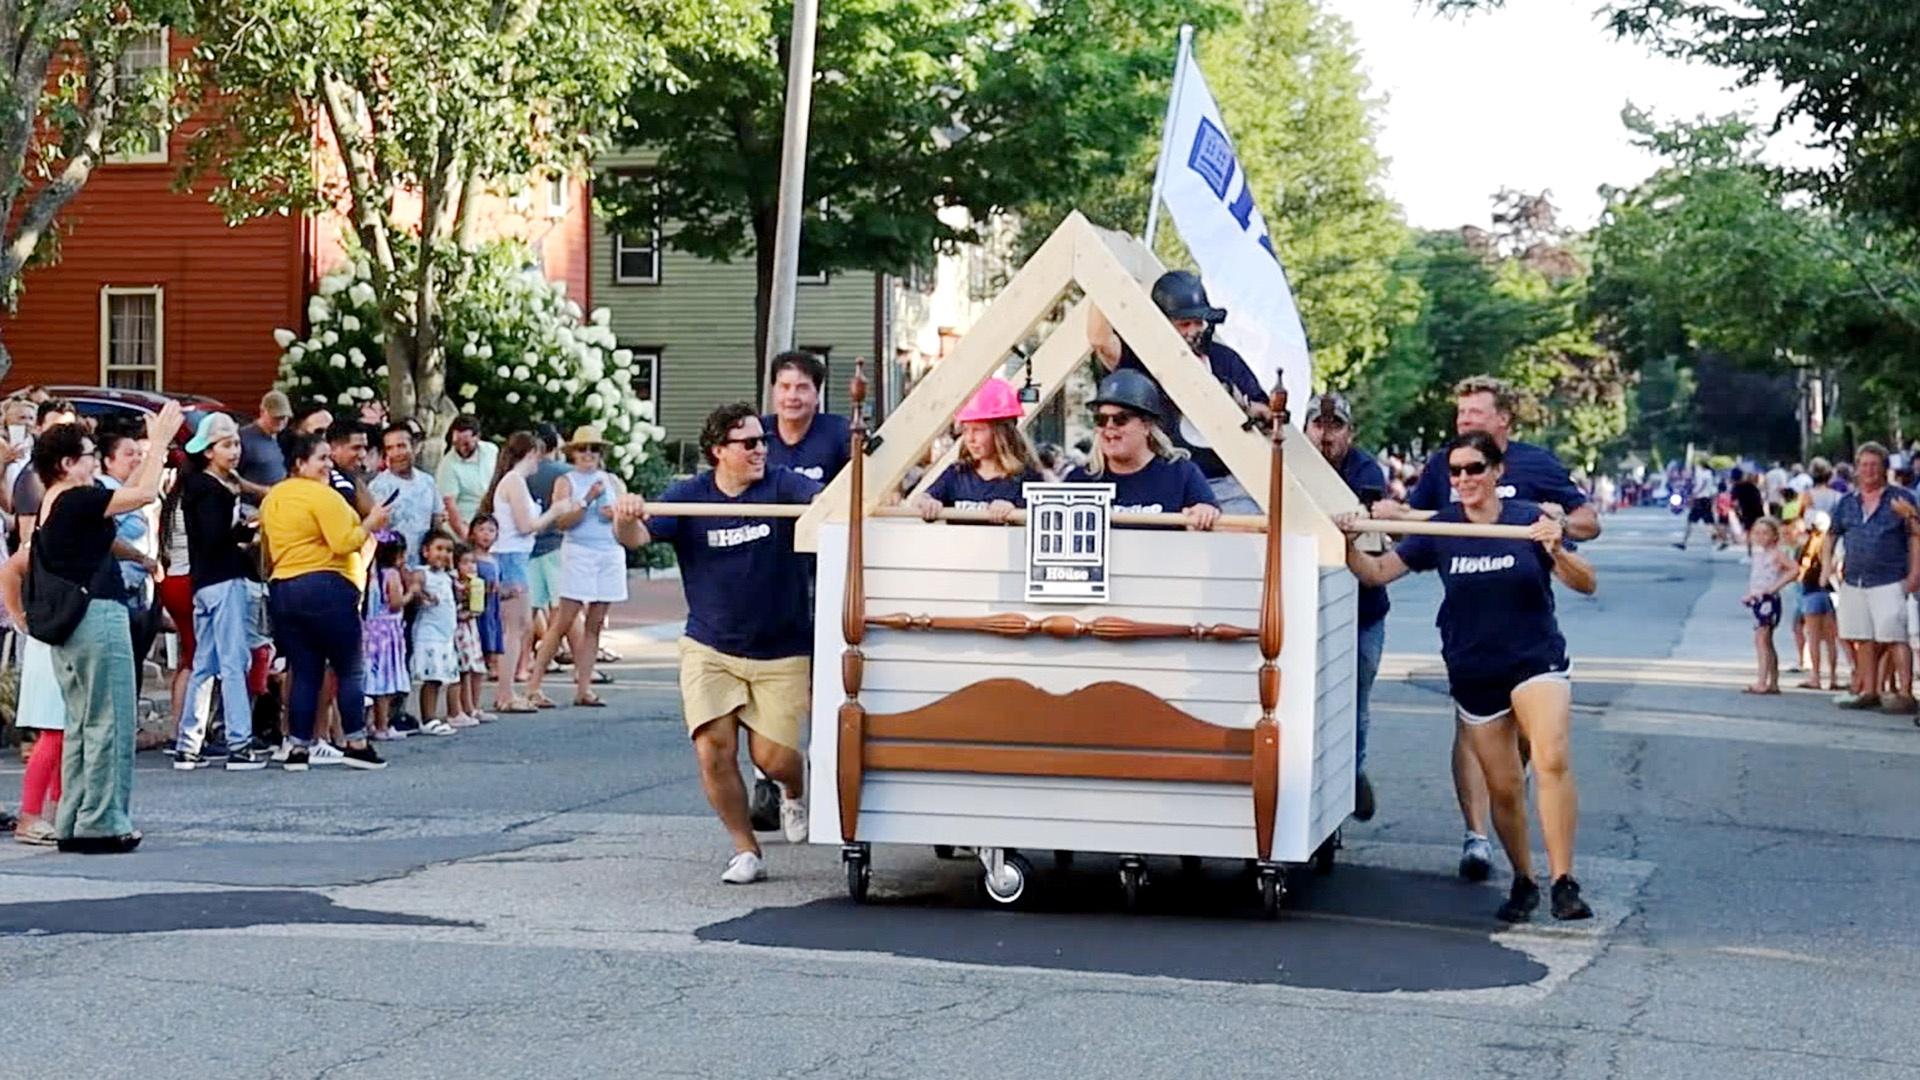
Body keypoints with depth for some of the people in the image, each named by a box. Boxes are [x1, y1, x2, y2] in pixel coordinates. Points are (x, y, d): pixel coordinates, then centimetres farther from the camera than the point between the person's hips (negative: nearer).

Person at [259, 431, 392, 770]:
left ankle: (299, 748, 6)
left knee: (304, 672, 10)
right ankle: (356, 745, 0)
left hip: (281, 588, 8)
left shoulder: (273, 497, 15)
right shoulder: (323, 495, -10)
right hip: (325, 587, -8)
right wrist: (370, 524, -4)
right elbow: (344, 542, -17)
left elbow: (267, 545, 22)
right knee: (350, 669, 1)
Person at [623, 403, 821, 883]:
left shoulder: (781, 485, -6)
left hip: (781, 650, -1)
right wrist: (627, 519, -39)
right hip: (709, 648, 1)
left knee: (773, 757, -4)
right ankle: (746, 852, 7)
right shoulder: (688, 496, -3)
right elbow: (640, 535, -15)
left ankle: (794, 792, 35)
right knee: (714, 749, -11)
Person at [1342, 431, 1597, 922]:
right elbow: (1377, 572, 0)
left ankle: (1563, 882, -24)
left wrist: (1557, 551, -28)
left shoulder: (1529, 519, -6)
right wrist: (1348, 545, -19)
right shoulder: (1439, 528, 1)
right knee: (1503, 788, 7)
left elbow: (1586, 584, -9)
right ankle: (1522, 882, 28)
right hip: (1472, 674, 3)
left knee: (1552, 760, -25)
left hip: (1536, 660, -3)